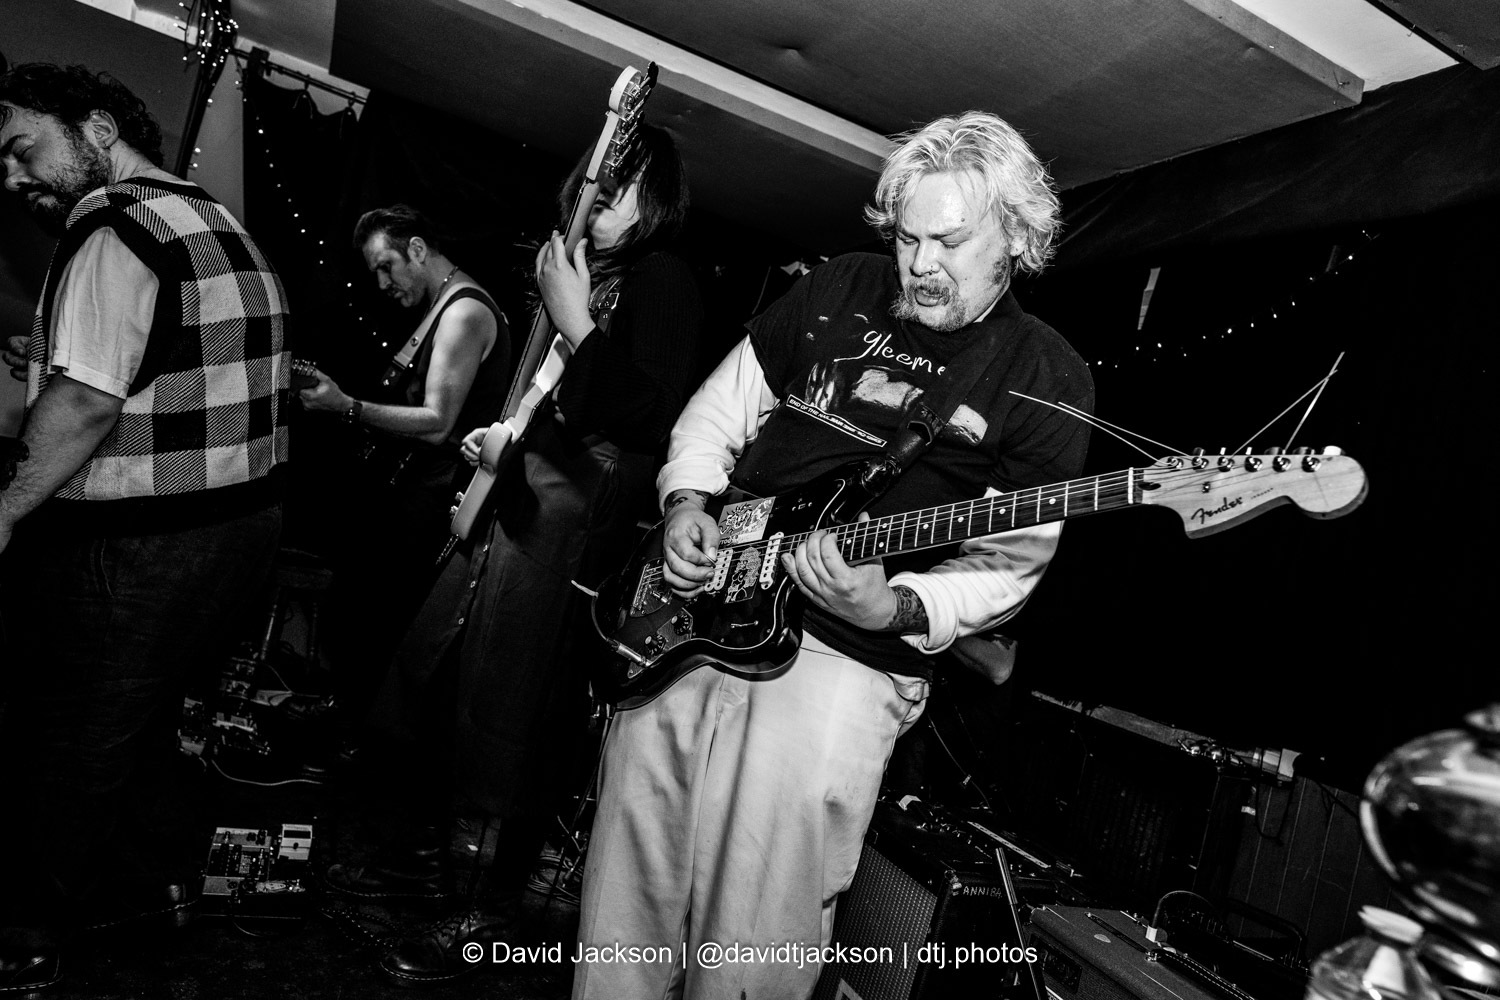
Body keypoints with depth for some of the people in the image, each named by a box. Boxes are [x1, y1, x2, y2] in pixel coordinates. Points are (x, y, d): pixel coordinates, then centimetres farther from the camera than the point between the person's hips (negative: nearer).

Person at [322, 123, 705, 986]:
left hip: (580, 525, -9)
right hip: (518, 501, 9)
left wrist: (574, 320, -17)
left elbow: (650, 419, -22)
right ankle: (442, 850, 37)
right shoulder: (573, 268, 17)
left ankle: (488, 910, 17)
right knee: (445, 679, 16)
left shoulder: (661, 280, -9)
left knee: (514, 714, -2)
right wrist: (495, 436, 12)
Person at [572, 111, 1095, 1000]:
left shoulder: (1046, 378, -1)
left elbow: (1005, 565, -5)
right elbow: (723, 405, 16)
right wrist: (687, 502, -1)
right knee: (626, 896, 13)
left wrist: (895, 610, -23)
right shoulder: (840, 290, 10)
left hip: (849, 658, -4)